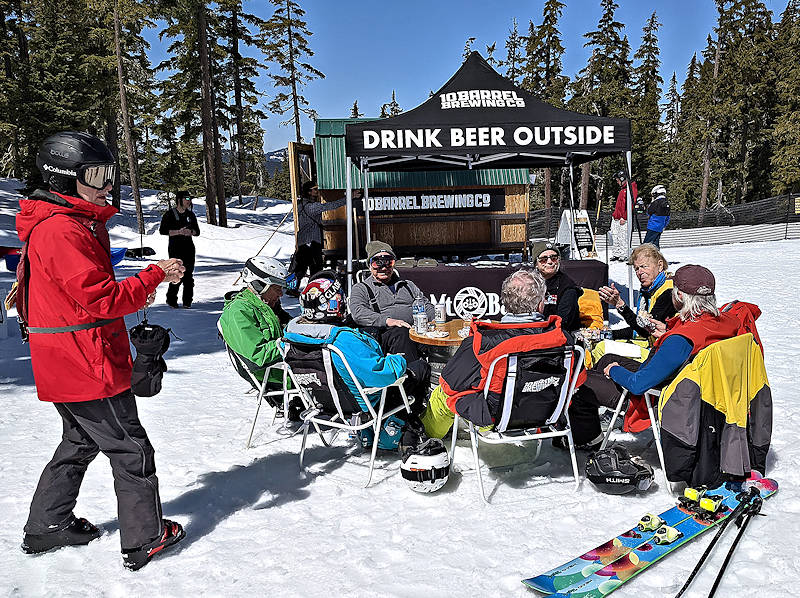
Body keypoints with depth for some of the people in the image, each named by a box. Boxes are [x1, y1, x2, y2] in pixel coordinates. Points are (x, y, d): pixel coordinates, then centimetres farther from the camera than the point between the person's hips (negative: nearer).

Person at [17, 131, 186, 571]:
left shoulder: (72, 222, 14)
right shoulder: (62, 230, -20)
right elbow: (101, 300, -25)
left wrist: (133, 290, 7)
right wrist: (155, 277, -17)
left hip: (67, 364, 11)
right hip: (87, 365, -11)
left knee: (81, 442, 24)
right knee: (131, 450, 1)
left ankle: (46, 527, 38)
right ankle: (144, 540, 14)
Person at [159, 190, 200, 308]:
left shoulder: (190, 214, 14)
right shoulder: (169, 214, 0)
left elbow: (197, 231, 17)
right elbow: (162, 230, -6)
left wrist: (190, 232, -5)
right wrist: (178, 232, -16)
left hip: (189, 248, 4)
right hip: (175, 248, -4)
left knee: (188, 275, 0)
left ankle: (187, 301, 8)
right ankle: (171, 299, 7)